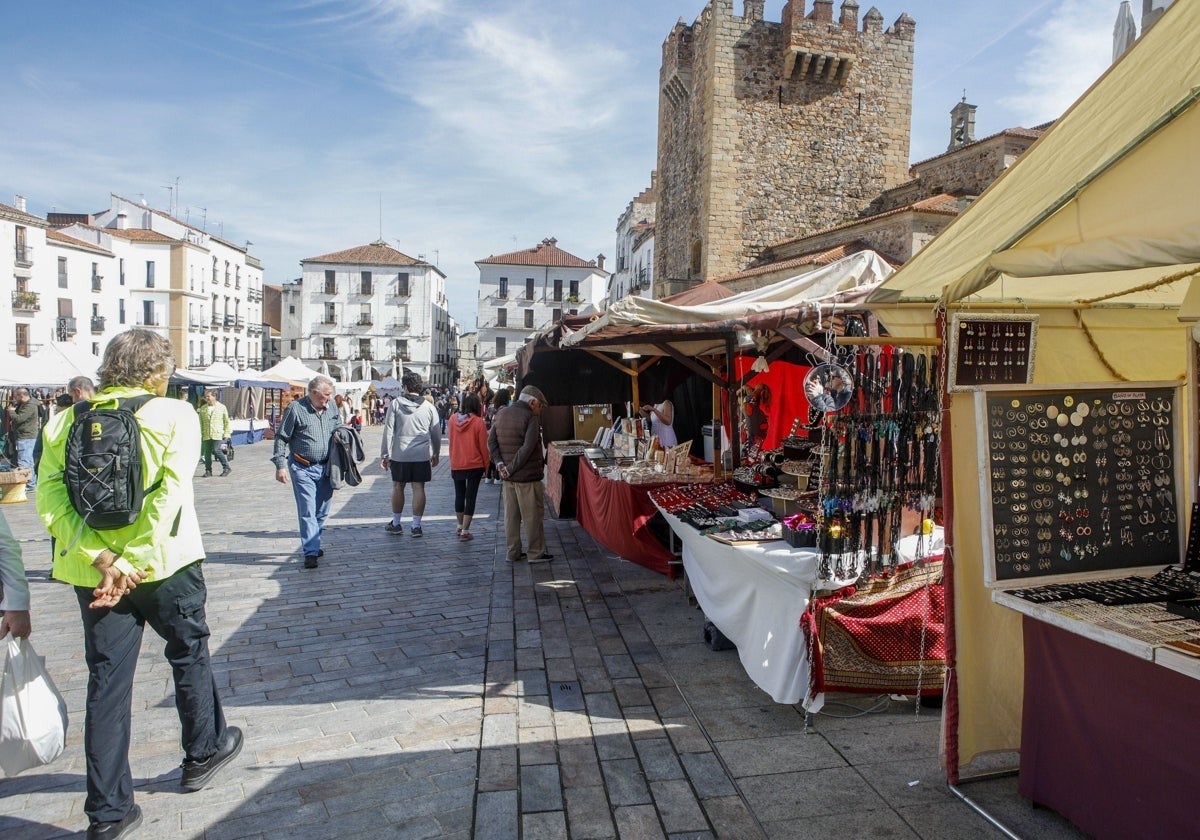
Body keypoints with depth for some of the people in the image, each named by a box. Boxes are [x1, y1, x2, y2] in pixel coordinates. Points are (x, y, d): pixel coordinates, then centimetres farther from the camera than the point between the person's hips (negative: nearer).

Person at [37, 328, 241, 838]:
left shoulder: (66, 420, 1)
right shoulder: (175, 415, -8)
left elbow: (52, 497, -10)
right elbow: (170, 497, -19)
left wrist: (102, 558, -15)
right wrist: (132, 563, -17)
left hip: (91, 572, 3)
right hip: (167, 566, -3)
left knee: (107, 681, 9)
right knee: (189, 653, 19)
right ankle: (203, 752, 37)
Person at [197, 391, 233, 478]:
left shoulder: (222, 407, 3)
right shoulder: (203, 408, 11)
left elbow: (227, 421, 5)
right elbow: (200, 422, 12)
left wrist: (226, 433, -1)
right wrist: (200, 433, 5)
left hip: (218, 434, -4)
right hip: (206, 435, 4)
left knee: (216, 450, -13)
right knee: (207, 452, 3)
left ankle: (227, 467, 2)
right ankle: (208, 471, 11)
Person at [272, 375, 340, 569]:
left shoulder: (332, 407, 5)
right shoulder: (295, 408, -9)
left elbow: (339, 429, 20)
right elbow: (281, 438, -5)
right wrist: (280, 465, -10)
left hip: (326, 468, 5)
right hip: (303, 469, -5)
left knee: (322, 511, 13)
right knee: (307, 512, -7)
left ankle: (313, 544, 29)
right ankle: (310, 552, -3)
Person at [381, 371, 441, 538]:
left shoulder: (396, 404, -4)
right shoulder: (429, 406, 1)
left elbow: (388, 431, -4)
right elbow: (436, 433, 6)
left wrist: (384, 454, 2)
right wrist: (435, 454, 19)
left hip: (399, 455, -1)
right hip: (422, 455, 1)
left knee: (398, 487, 12)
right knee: (418, 488, 4)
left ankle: (396, 523, 22)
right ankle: (416, 526, 7)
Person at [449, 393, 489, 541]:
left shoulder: (453, 419, -3)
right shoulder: (479, 422, -14)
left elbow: (451, 442, 6)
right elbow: (483, 446, -9)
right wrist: (486, 464, 2)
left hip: (456, 465, 4)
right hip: (475, 465, -4)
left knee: (459, 495, 18)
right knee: (470, 497, 3)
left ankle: (460, 526, 31)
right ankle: (465, 531, 3)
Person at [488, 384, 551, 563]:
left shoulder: (501, 414, 9)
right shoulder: (531, 417, -13)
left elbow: (491, 442, 4)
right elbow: (528, 447, -22)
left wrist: (500, 464, -4)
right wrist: (511, 468, -16)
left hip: (508, 475, 7)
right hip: (528, 475, -7)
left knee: (511, 514, 13)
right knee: (532, 515, 4)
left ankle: (513, 553, 20)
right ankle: (536, 553, 12)